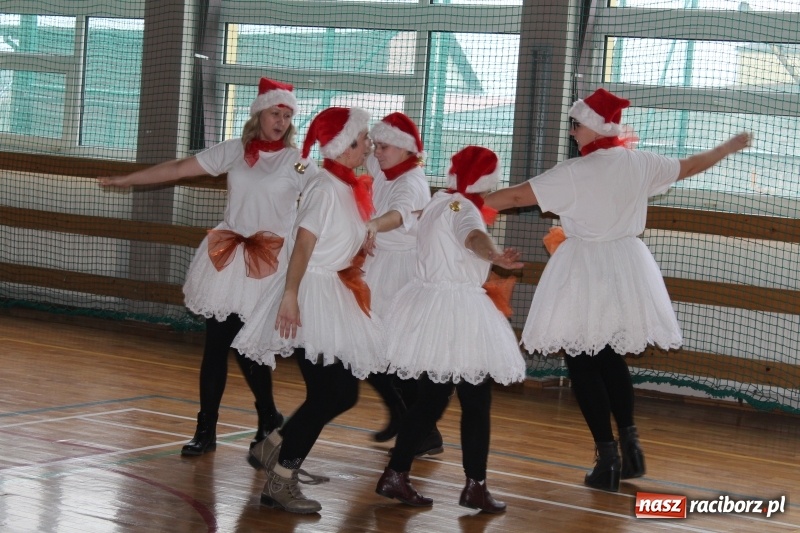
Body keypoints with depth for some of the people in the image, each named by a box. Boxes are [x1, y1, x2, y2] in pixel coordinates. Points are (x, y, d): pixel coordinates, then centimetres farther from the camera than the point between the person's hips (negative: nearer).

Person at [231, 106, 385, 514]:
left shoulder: (350, 188, 12)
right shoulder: (326, 189, -15)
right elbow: (304, 243, -20)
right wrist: (290, 295, -25)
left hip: (336, 297, 9)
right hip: (312, 296, -9)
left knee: (344, 392, 11)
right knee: (327, 394, -8)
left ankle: (274, 446, 24)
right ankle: (280, 482, 1)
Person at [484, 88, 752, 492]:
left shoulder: (573, 173, -14)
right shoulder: (639, 163, 1)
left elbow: (517, 196, -13)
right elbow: (688, 166, 17)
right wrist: (729, 147, 35)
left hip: (585, 272, -6)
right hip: (627, 268, 6)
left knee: (583, 363, 2)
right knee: (611, 358, 21)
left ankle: (608, 459, -3)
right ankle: (629, 443, 13)